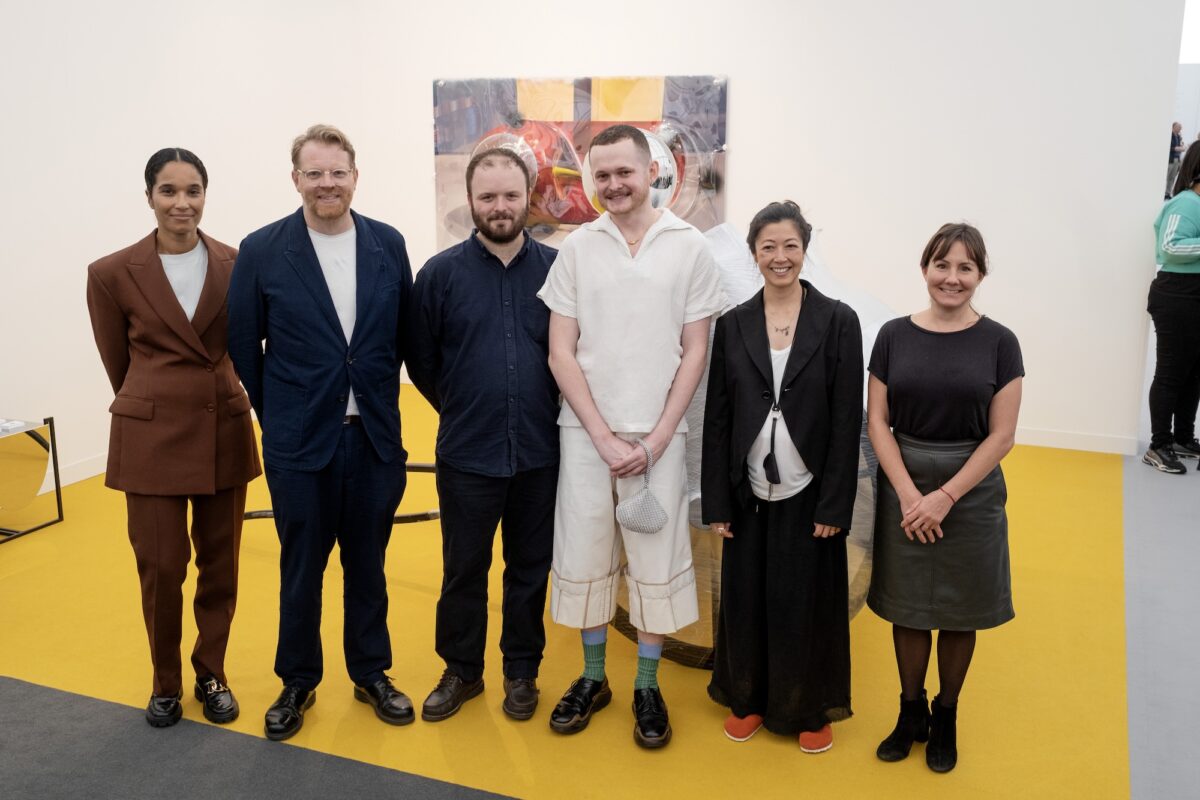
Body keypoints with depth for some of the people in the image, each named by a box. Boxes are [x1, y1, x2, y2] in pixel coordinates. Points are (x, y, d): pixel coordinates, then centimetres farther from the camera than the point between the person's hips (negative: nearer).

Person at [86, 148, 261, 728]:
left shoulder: (236, 265, -1)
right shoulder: (112, 274, -6)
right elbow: (118, 362, 5)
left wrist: (204, 400, 13)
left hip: (224, 433, 2)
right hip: (151, 437, -2)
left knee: (219, 564, 10)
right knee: (161, 567, 4)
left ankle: (211, 674, 30)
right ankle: (166, 683, 27)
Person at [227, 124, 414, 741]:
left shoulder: (388, 244, 1)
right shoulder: (262, 250, -5)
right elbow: (243, 344, 1)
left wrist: (380, 397, 7)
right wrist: (276, 415, 4)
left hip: (374, 435, 2)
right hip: (299, 439, -2)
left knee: (368, 562, 14)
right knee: (300, 566, 11)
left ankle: (370, 672, 33)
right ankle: (297, 682, 31)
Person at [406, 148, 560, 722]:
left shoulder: (556, 267, -3)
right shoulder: (441, 272, -3)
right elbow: (420, 359, 5)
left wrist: (542, 409, 8)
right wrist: (462, 411, 10)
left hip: (539, 452, 1)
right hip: (466, 454, 0)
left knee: (530, 567, 13)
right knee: (463, 568, 11)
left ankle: (522, 672, 31)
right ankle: (461, 670, 30)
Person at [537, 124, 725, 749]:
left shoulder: (689, 248, 0)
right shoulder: (577, 248, 2)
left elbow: (694, 351, 0)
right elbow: (561, 351, 0)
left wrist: (655, 439, -7)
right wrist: (605, 436, -7)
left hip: (657, 434, -1)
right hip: (586, 431, 1)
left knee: (657, 558, 5)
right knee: (584, 554, 8)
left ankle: (647, 686, 22)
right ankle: (593, 678, 26)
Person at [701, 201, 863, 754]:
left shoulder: (838, 321, -3)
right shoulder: (733, 325, 2)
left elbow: (847, 420, -5)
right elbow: (717, 417, 3)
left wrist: (835, 506, -9)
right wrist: (716, 502, 0)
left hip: (809, 495, -2)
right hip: (749, 496, 2)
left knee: (807, 604, 8)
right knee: (745, 600, 11)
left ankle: (809, 710, 29)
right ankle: (748, 700, 32)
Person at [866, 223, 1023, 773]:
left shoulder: (998, 342, -5)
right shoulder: (895, 335, -1)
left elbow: (1001, 435, -6)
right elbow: (877, 421, -2)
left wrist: (946, 496, -13)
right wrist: (908, 493, -12)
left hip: (971, 492, -1)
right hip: (904, 490, 1)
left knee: (960, 610, 11)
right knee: (907, 605, 10)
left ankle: (946, 717, 32)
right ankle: (911, 712, 30)